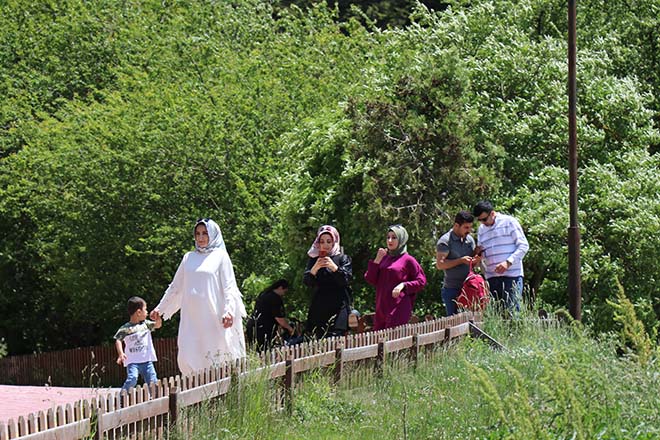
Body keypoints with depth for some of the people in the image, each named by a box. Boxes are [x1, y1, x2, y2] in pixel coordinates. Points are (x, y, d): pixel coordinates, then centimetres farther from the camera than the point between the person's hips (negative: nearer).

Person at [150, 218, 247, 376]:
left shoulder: (220, 256, 4)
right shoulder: (189, 258, 16)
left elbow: (229, 287, -4)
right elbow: (175, 286, 25)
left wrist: (229, 310, -20)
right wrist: (160, 308, 26)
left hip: (213, 318, -4)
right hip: (191, 319, 4)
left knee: (215, 357, -8)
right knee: (188, 358, -5)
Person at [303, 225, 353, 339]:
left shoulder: (343, 258, 7)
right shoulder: (314, 259, 14)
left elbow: (347, 280, -5)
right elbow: (306, 281, 4)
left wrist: (334, 267, -20)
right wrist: (315, 268, -14)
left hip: (338, 308, -3)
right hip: (319, 308, 3)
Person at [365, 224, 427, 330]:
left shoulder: (407, 260, -1)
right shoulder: (384, 258, 15)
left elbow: (421, 281, -1)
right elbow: (370, 280, 10)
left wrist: (403, 285, -14)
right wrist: (377, 261, -1)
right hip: (381, 308, 6)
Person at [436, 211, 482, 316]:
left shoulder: (470, 240, 13)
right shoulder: (445, 241, -7)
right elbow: (440, 264, -14)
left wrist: (476, 261, -3)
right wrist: (461, 261, -21)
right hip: (452, 290, -6)